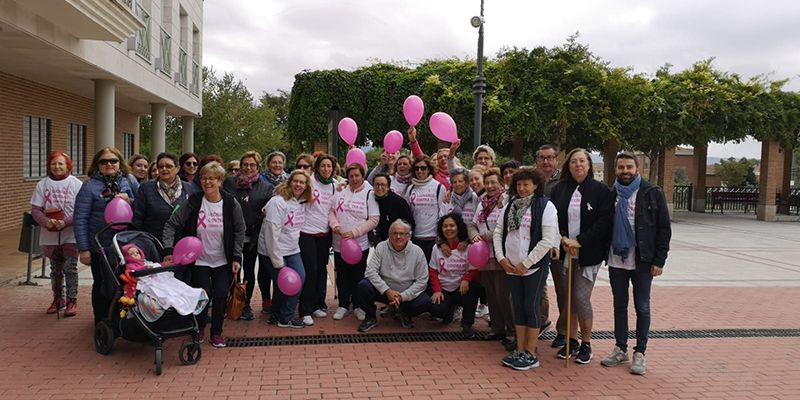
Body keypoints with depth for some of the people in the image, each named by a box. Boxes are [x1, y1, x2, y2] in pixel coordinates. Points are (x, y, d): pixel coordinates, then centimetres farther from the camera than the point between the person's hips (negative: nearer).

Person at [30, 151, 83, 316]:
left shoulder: (76, 184, -5)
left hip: (71, 234, -3)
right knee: (55, 269, 14)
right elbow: (35, 209, 1)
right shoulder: (42, 185, 3)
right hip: (50, 235, 3)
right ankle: (58, 299, 27)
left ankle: (72, 301, 9)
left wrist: (66, 222, -21)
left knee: (70, 268, -1)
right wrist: (47, 222, -17)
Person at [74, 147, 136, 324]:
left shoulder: (128, 181, 7)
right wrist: (84, 249, -10)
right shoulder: (90, 186, -6)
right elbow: (80, 219, -7)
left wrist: (129, 201, -9)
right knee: (103, 286, 5)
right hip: (100, 246, -4)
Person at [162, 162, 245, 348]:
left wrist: (236, 258, -3)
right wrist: (168, 250, -16)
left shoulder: (231, 203, -8)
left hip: (223, 261, 0)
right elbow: (171, 224, -6)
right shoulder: (193, 202, -9)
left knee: (221, 296, -3)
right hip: (200, 261, 0)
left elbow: (239, 231, 1)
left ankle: (217, 332, 19)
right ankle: (199, 327, 28)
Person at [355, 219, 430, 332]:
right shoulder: (381, 247, -8)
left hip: (408, 294, 0)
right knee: (363, 285, -26)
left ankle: (405, 313, 9)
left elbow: (422, 281, -8)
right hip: (384, 292, 0)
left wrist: (403, 296, -17)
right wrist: (387, 291, -24)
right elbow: (371, 271, -14)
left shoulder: (417, 252, -8)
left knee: (426, 302, -27)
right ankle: (371, 317, 0)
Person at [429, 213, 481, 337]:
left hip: (462, 289, -1)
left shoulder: (467, 247, -5)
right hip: (444, 289, 1)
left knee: (474, 284, -34)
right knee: (436, 310, -27)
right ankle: (450, 308, 16)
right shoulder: (437, 247, 4)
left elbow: (475, 270, -9)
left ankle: (467, 323, -13)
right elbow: (433, 271, 4)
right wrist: (437, 290, -9)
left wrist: (466, 279, -29)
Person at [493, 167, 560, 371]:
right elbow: (498, 232, 11)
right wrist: (501, 257, -3)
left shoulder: (545, 206, -8)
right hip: (512, 267, 5)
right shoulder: (510, 206, 10)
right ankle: (519, 350, 21)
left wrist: (526, 264, -14)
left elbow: (548, 240, -15)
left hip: (534, 267, -5)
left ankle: (531, 354, 11)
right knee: (518, 307, 11)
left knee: (532, 307, 1)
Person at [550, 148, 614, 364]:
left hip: (588, 254, -3)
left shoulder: (601, 190, -2)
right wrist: (562, 238, -13)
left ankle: (586, 343, 12)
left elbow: (604, 221, -8)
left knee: (581, 298, -6)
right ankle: (571, 340, 23)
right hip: (564, 252, 3)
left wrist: (579, 241, -15)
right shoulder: (559, 189, 6)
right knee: (568, 298, 9)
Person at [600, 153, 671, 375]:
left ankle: (639, 353, 16)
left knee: (642, 307, 6)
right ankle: (620, 349, 24)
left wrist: (659, 261, -10)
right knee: (619, 305, 13)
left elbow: (664, 229, -5)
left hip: (642, 261, -3)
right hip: (616, 260, 3)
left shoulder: (652, 194, -4)